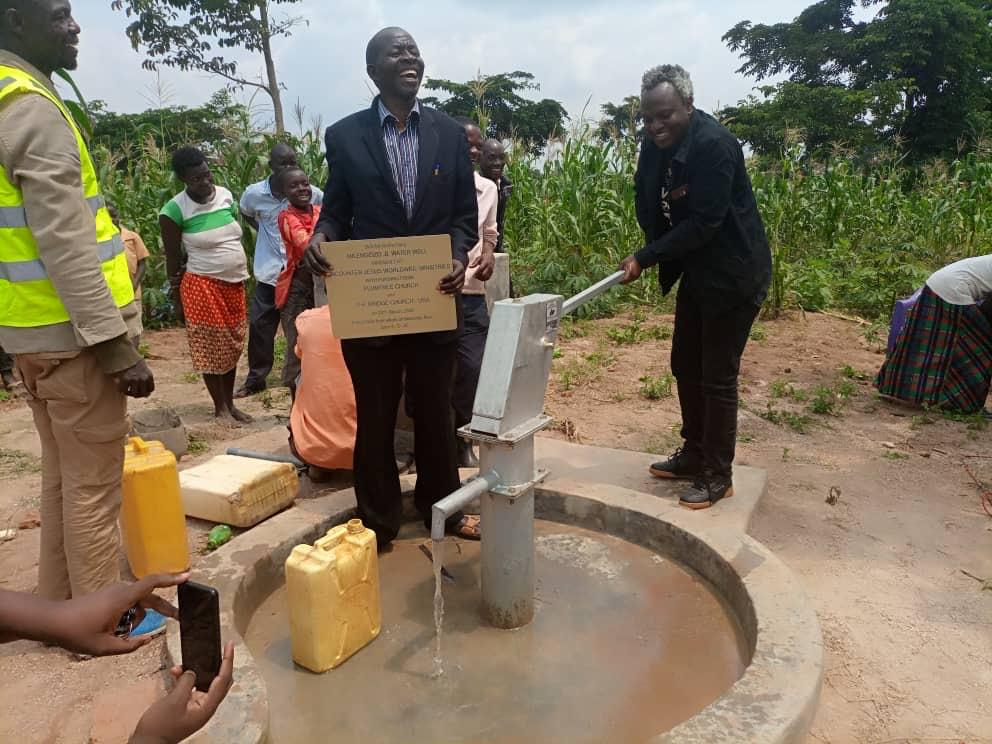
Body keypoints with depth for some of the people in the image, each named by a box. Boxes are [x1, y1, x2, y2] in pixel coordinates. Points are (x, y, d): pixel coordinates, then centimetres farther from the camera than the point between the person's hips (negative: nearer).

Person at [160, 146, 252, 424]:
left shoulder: (226, 195, 3)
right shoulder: (175, 209, -12)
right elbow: (173, 258, -7)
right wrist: (177, 299, -5)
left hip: (234, 283, 6)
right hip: (202, 286, -5)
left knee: (232, 346, 12)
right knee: (211, 348, 2)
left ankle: (231, 404, 24)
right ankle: (220, 407, 14)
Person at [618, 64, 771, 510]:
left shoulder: (713, 144, -23)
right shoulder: (656, 143, 0)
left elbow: (705, 222, -26)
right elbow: (646, 198, 9)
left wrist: (646, 257, -24)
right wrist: (655, 253, -5)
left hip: (732, 273, -8)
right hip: (695, 271, 8)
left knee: (718, 377, -2)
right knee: (686, 367, 15)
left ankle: (718, 475, 13)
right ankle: (694, 454, 32)